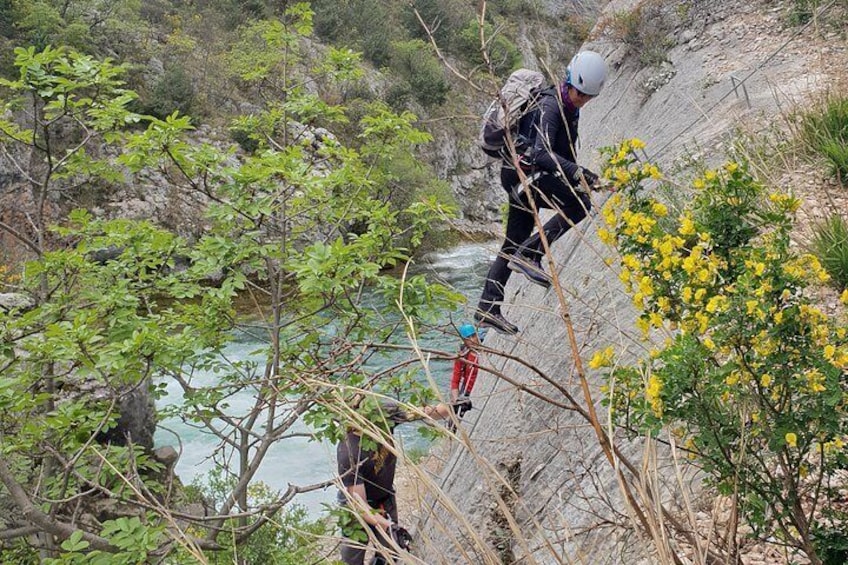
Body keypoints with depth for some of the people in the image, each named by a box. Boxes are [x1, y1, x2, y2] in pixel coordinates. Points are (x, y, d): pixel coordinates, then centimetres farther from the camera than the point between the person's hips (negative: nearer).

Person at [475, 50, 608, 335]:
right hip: (523, 172, -10)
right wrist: (576, 171, -42)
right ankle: (529, 254, -19)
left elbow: (563, 150, 28)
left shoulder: (569, 107, 12)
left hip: (523, 176, 10)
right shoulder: (551, 106, -19)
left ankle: (487, 308, 14)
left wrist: (575, 175, 30)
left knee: (515, 243, 11)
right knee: (579, 205, -22)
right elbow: (542, 152, -33)